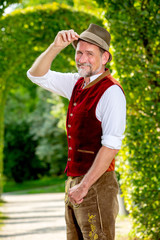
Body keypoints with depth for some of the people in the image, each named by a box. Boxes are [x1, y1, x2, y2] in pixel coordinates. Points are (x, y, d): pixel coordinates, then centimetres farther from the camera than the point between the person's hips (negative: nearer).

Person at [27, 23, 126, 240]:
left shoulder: (111, 91, -14)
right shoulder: (77, 83, 11)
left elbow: (111, 145, -21)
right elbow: (37, 75, 17)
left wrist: (84, 186, -22)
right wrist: (56, 46, -1)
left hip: (97, 184, -8)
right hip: (73, 181, 8)